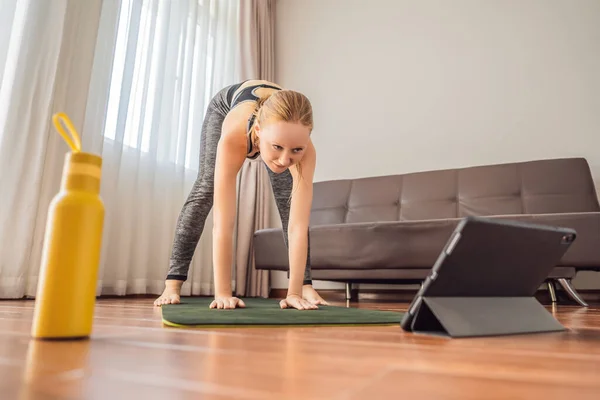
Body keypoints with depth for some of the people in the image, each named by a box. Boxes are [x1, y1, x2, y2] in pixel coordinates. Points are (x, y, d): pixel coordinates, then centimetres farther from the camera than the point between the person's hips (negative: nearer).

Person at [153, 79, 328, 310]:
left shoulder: (304, 149, -44)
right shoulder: (233, 136, -49)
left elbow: (298, 224, -43)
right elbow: (223, 222, -48)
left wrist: (295, 291, -45)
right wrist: (223, 292, -46)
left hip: (272, 123, 1)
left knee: (288, 201, -10)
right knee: (204, 190, -9)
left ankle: (306, 285, -3)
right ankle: (173, 284, -4)